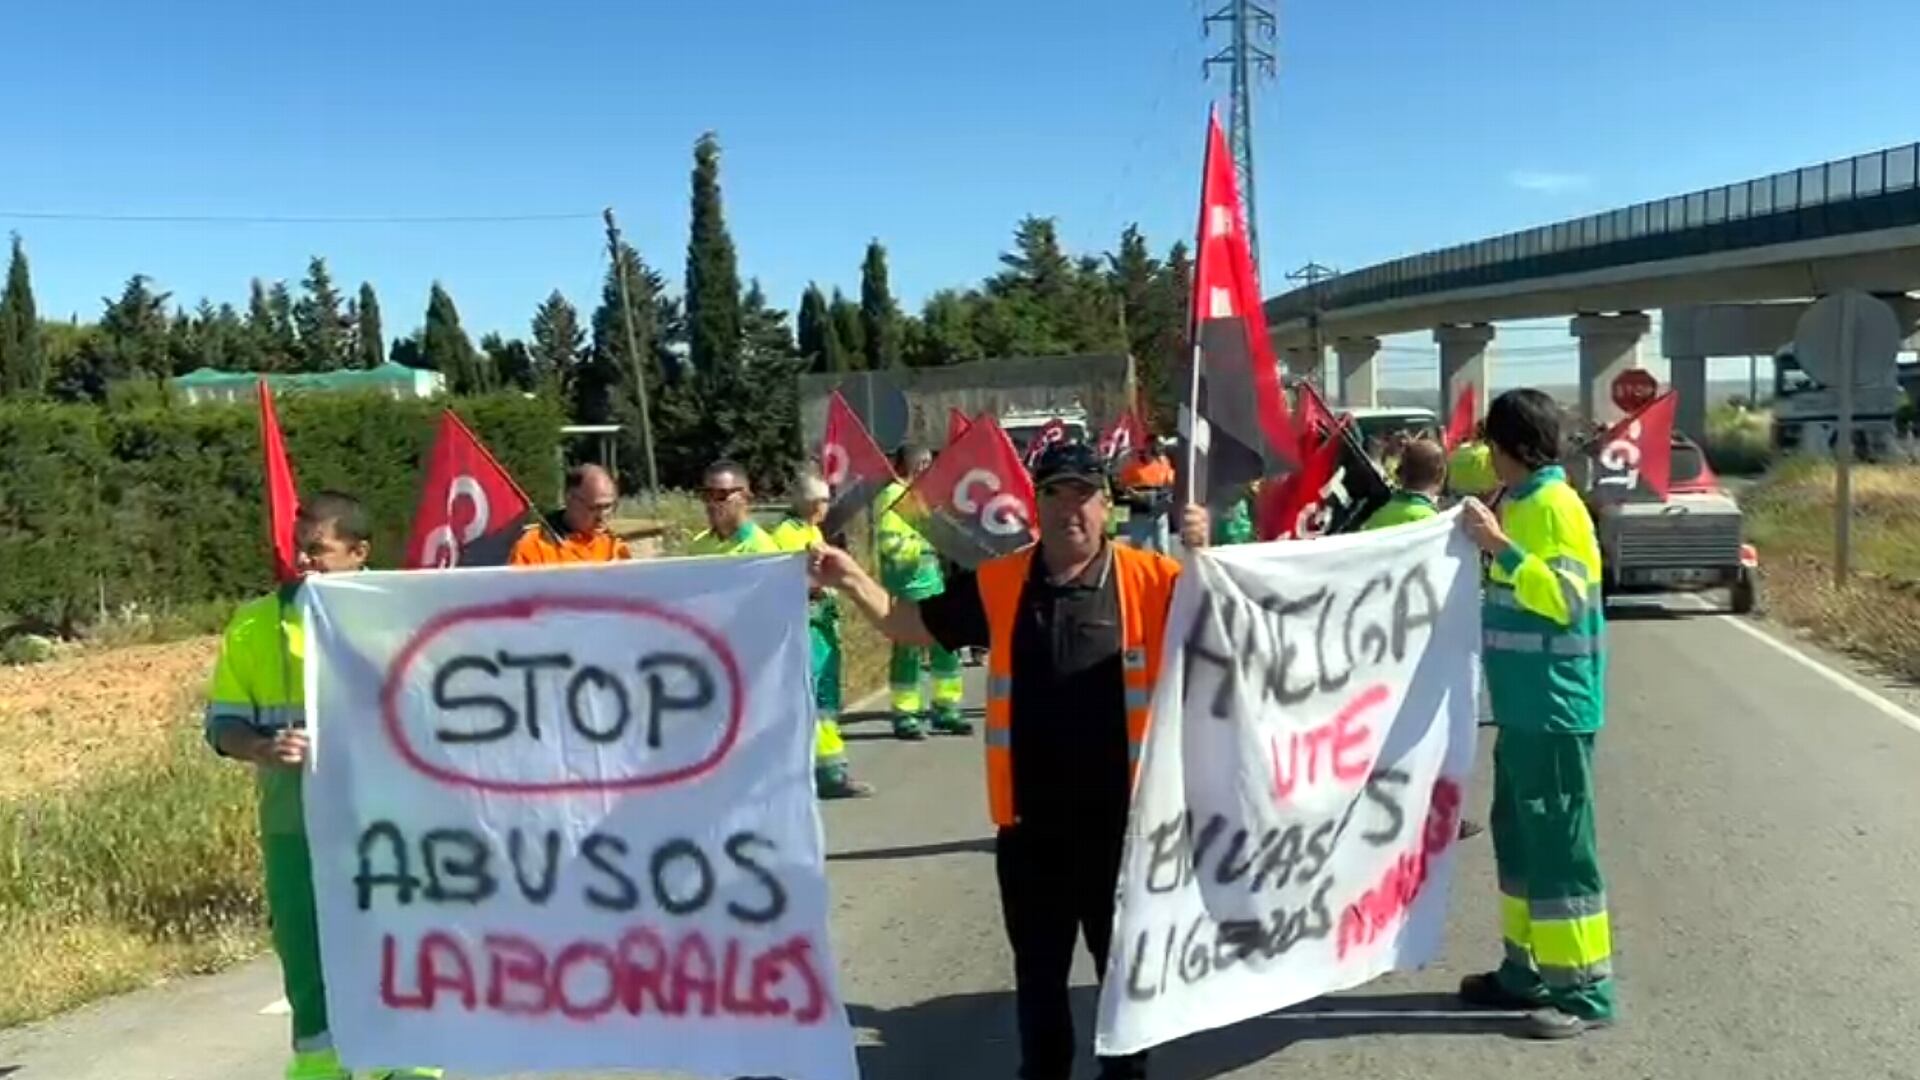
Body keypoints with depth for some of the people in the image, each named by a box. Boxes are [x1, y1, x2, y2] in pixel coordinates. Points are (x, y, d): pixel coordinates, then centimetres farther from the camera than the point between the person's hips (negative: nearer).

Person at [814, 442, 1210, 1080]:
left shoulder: (1148, 579, -8)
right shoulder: (998, 583, 1)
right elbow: (913, 626, 9)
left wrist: (1204, 558, -28)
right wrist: (852, 582, -5)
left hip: (1118, 815, -2)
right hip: (1030, 817, 2)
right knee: (1038, 967, 18)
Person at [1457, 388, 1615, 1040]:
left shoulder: (1556, 506, -14)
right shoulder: (1520, 504, 14)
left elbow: (1565, 598, -23)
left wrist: (1498, 545, -24)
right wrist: (1491, 544, 18)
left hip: (1554, 711, -10)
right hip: (1523, 708, 10)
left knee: (1558, 845, -5)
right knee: (1519, 837, 14)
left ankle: (1586, 990, 3)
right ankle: (1528, 970, 24)